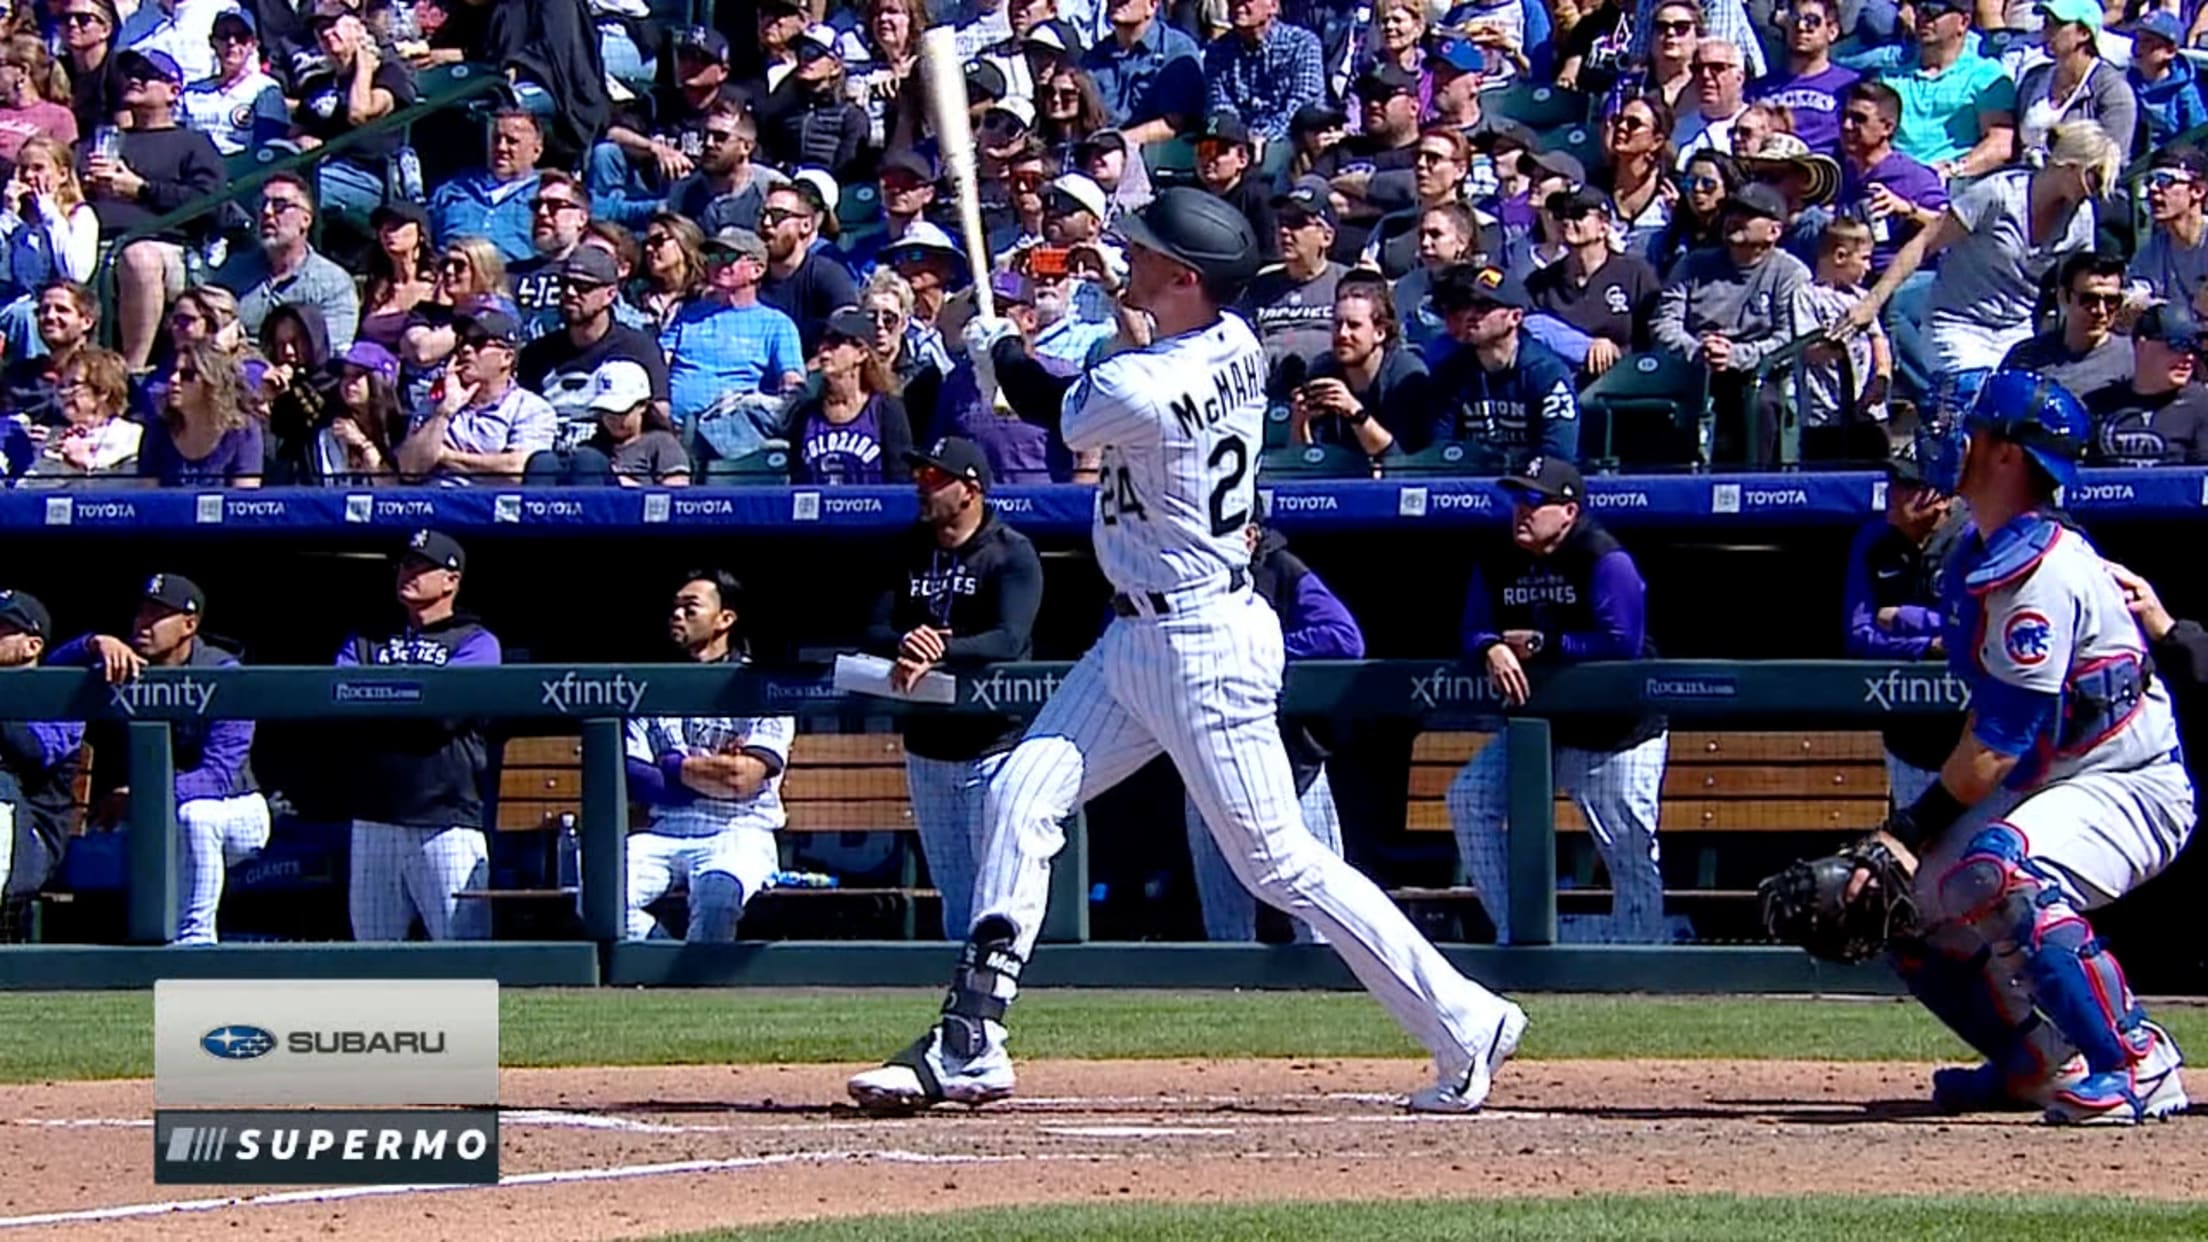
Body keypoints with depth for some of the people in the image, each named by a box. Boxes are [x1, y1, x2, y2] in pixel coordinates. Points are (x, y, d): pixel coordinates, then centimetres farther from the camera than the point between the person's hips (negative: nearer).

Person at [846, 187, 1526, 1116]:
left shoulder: (1144, 395, -26)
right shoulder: (1235, 345, 1)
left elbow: (1057, 417, -4)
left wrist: (996, 347, 13)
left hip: (1203, 648, -10)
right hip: (1136, 639, 10)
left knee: (1278, 864, -3)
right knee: (1021, 796, 4)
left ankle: (1465, 1023, 6)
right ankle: (971, 1041, 4)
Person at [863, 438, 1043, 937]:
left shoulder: (1012, 554, -7)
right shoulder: (909, 550, 11)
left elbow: (1009, 641, -21)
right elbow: (875, 634, 3)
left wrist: (940, 653, -35)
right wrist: (905, 644, -21)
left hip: (993, 742, -6)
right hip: (927, 744, 6)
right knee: (952, 892, 11)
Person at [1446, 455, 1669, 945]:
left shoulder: (1606, 562, -17)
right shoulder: (1499, 565, 3)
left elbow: (1623, 642, -26)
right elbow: (1476, 633, -1)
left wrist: (1540, 645, -21)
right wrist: (1492, 649, -26)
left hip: (1619, 734, -6)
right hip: (1536, 726, 6)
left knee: (1630, 851, -6)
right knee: (1469, 798, -7)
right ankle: (1513, 935, -2)